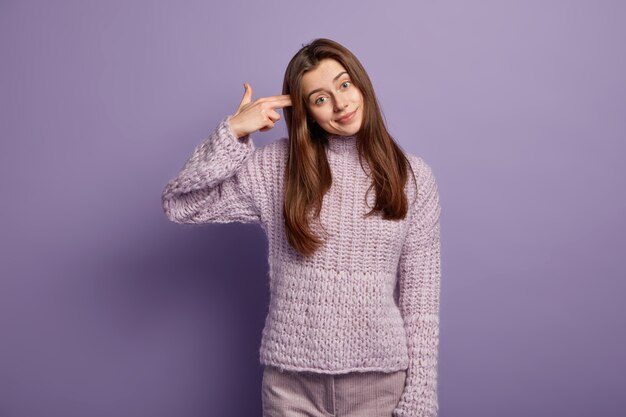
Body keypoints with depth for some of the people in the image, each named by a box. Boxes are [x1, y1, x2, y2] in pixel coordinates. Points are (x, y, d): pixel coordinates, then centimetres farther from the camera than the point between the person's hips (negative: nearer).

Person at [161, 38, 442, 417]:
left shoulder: (413, 175, -2)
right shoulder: (275, 166, -3)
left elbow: (421, 296, -2)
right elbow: (180, 205, -6)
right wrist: (233, 131, -14)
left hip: (379, 379, 0)